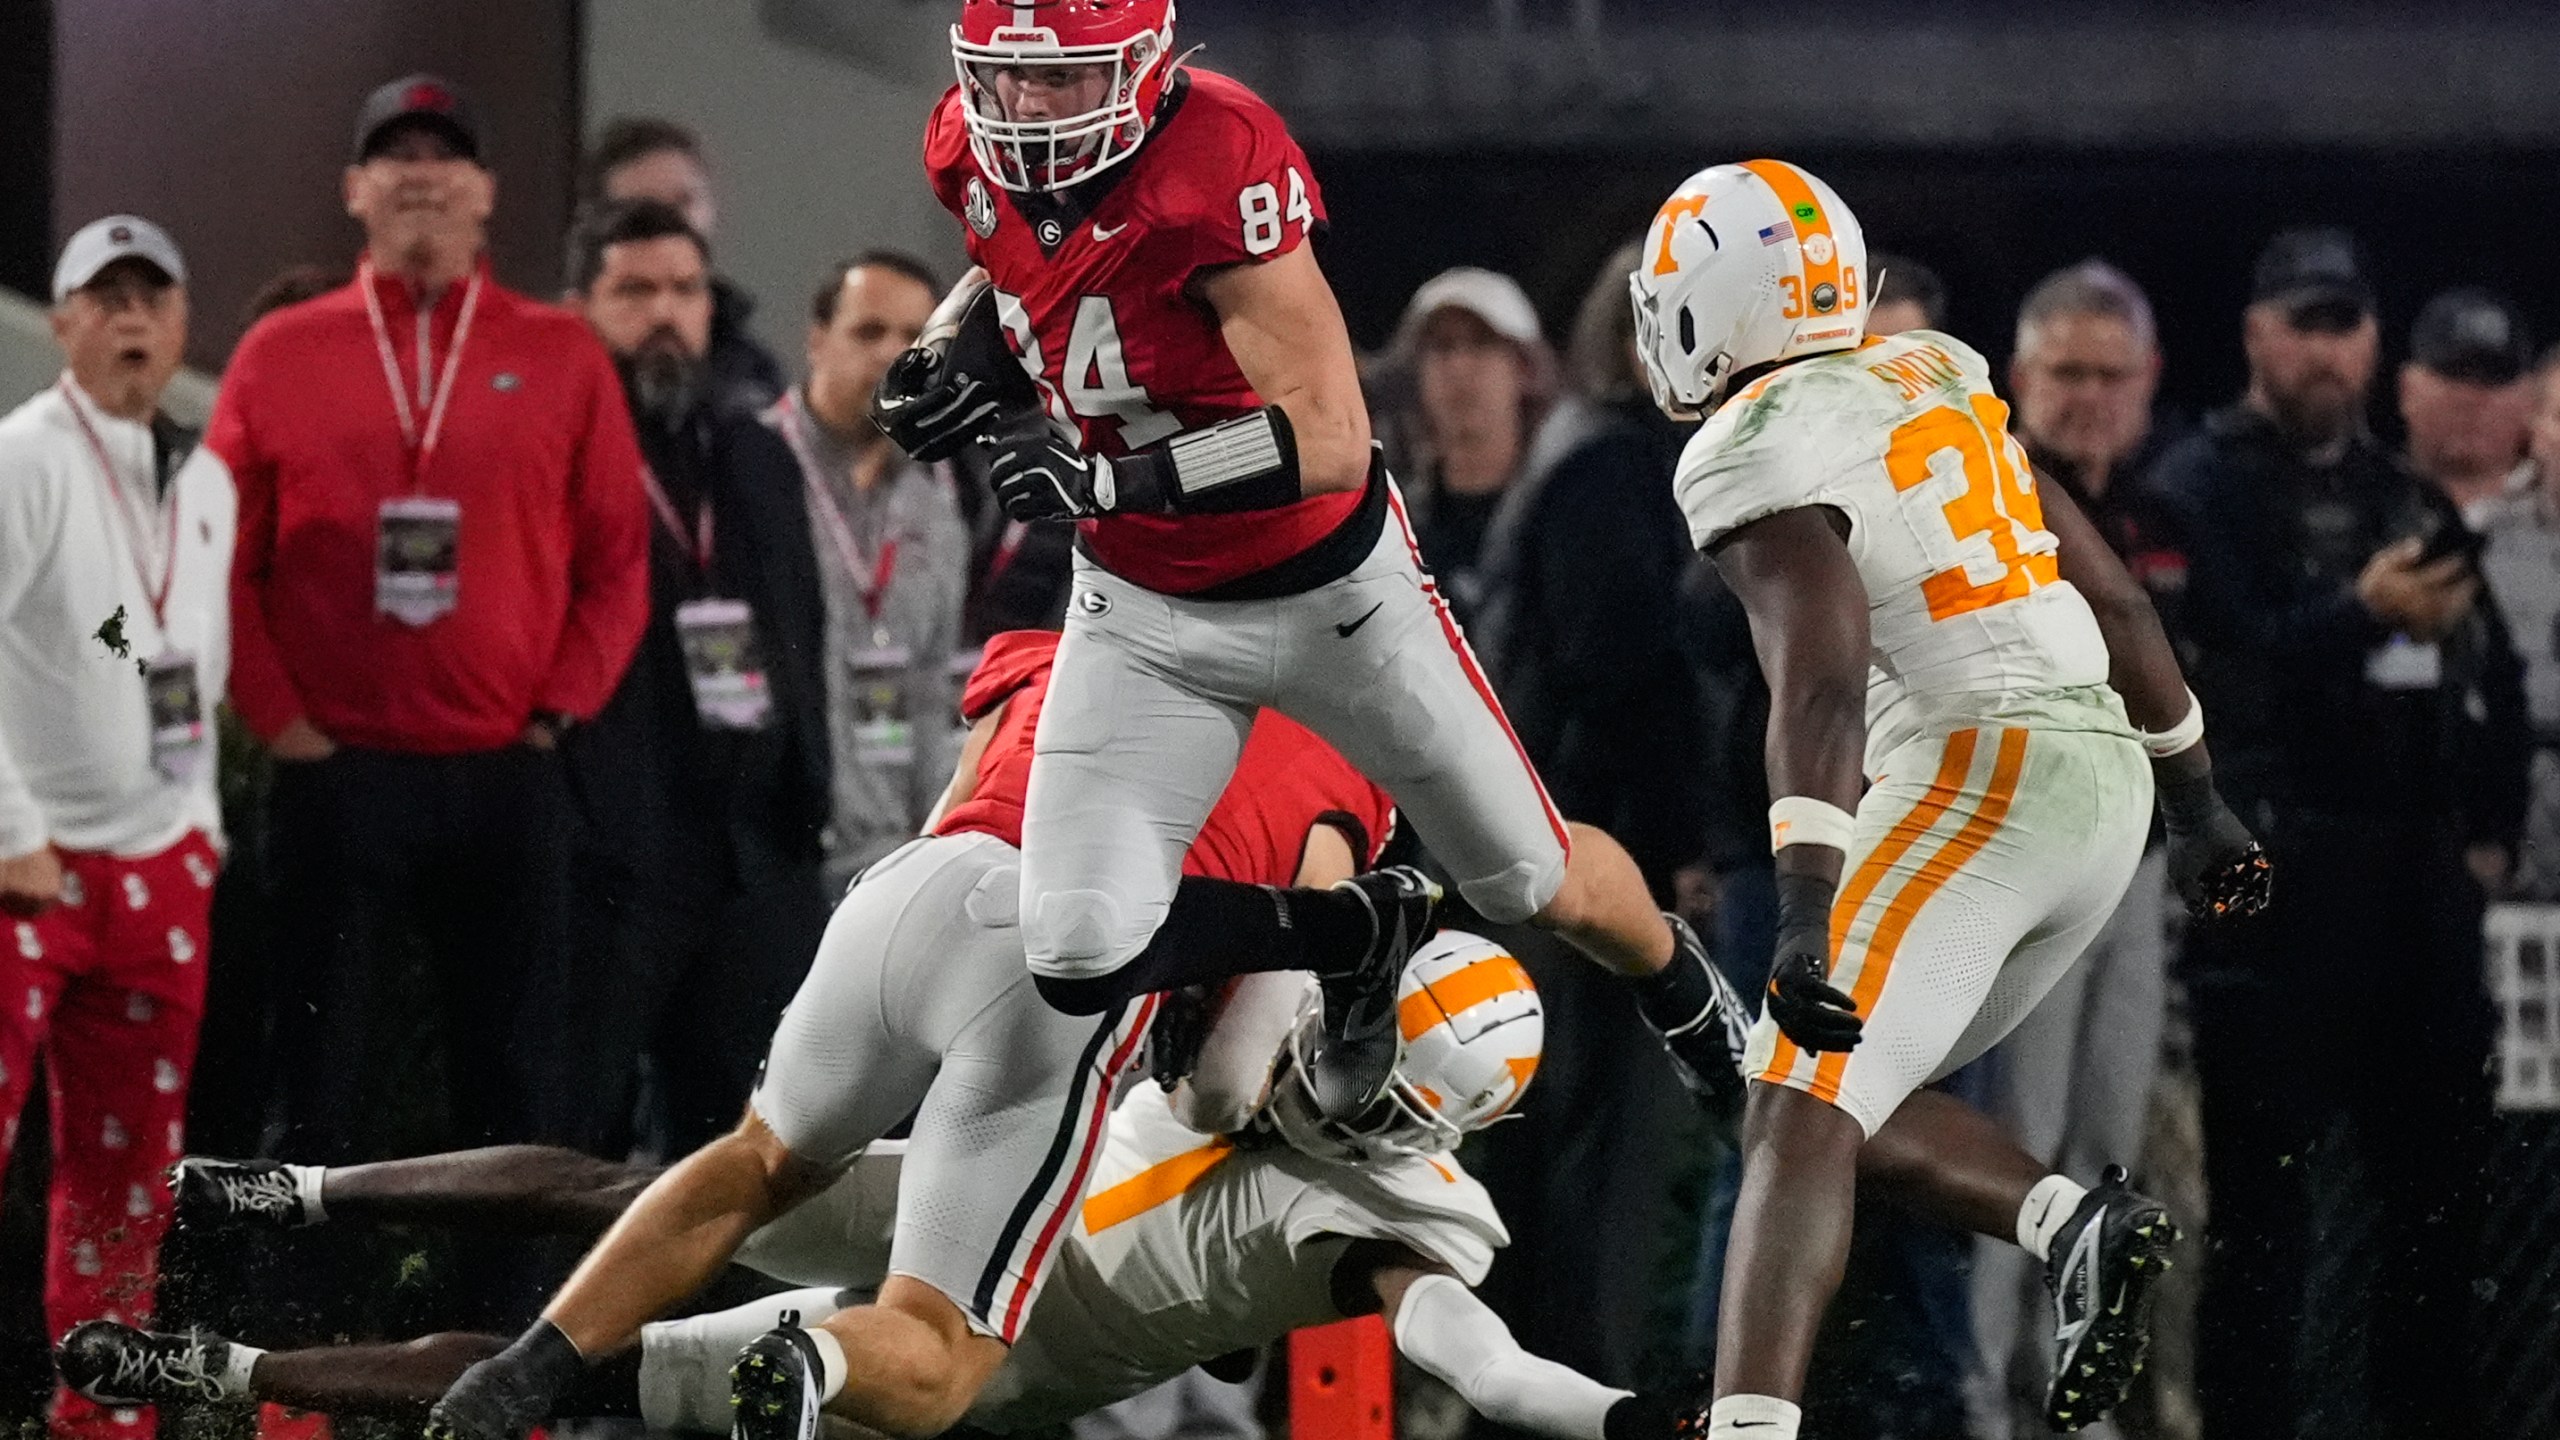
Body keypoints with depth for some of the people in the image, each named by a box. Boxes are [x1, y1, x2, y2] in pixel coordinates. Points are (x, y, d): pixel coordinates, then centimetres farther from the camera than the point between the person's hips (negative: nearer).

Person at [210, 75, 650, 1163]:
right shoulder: (280, 356, 6)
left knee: (512, 1071, 4)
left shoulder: (560, 358, 6)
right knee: (322, 1071, 1)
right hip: (335, 775, 0)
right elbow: (222, 563, 5)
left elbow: (617, 559, 6)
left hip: (508, 777, 1)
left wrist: (558, 713, -2)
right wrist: (278, 719, -4)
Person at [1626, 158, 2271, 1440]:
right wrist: (2194, 798, 28)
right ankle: (2078, 1229, -3)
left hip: (1976, 778, -8)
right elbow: (2112, 596, 21)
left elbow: (1822, 688, -23)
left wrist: (1804, 908, -32)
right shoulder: (1933, 382, 17)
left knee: (1798, 1124, -15)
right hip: (2105, 776, 8)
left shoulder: (1759, 459, -7)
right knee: (1845, 1100, 17)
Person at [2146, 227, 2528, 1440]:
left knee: (2440, 1168, 9)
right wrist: (2361, 613, -30)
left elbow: (2494, 671, 22)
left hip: (2418, 877, 6)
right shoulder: (2201, 489, -3)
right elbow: (2215, 660, -18)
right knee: (2264, 1181, -6)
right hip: (2277, 876, -6)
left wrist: (2492, 828, 11)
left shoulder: (2410, 496, 18)